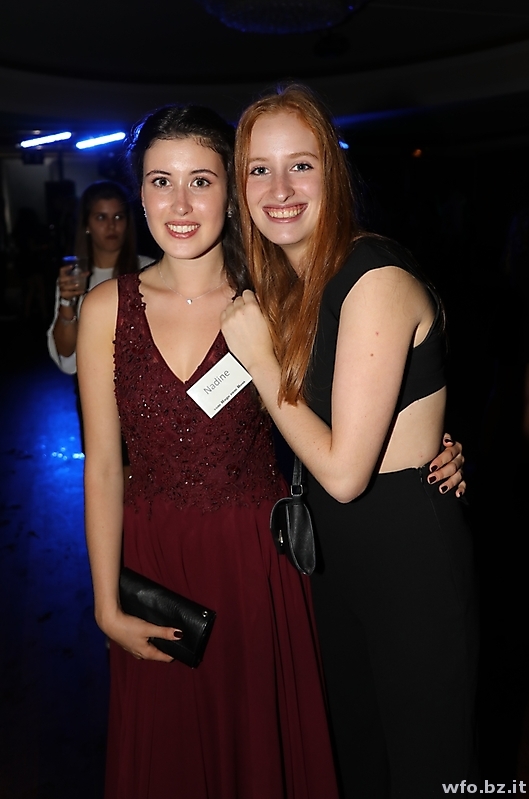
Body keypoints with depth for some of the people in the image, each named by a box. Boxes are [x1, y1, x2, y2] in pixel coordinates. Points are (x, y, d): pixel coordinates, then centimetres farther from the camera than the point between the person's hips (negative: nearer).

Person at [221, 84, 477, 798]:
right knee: (354, 737, 28)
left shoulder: (377, 280, -23)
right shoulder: (283, 284, 3)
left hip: (409, 551, -8)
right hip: (334, 549, 8)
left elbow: (343, 472, -25)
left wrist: (259, 359, -18)